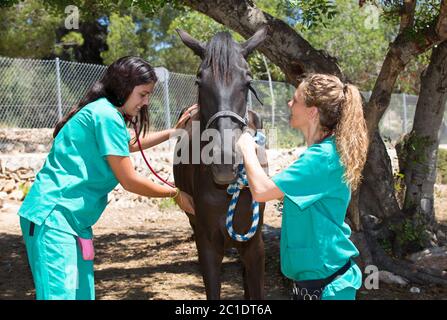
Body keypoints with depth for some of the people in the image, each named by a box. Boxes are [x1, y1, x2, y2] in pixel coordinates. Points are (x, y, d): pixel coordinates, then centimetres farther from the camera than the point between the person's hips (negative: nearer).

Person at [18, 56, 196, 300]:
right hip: (53, 216, -10)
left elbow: (131, 144, 38)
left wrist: (174, 131, 37)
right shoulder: (107, 116, -14)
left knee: (83, 293, 9)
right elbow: (129, 181, -12)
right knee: (61, 294, -14)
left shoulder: (104, 112, 16)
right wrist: (175, 193, 1)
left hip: (74, 218, 10)